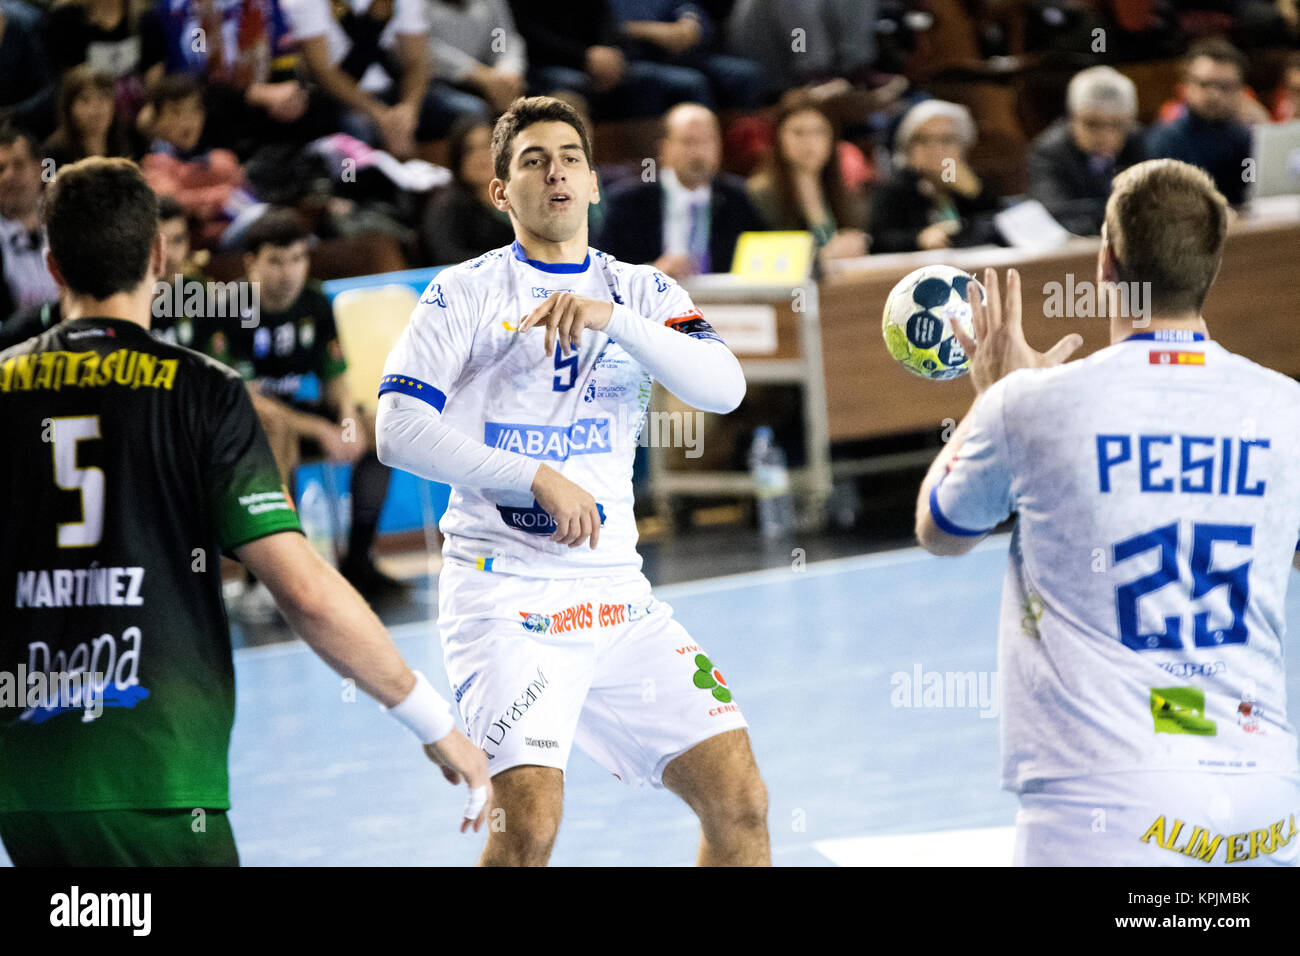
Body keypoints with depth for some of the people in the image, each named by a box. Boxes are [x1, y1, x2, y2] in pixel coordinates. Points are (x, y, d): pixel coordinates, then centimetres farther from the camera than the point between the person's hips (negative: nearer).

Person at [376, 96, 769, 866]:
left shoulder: (640, 292, 12)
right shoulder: (465, 294, 2)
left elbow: (724, 387, -5)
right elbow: (399, 431, -8)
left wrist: (612, 318, -20)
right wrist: (537, 477, -17)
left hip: (618, 595, 5)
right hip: (505, 592, -5)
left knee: (741, 801, -1)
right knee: (531, 821, -21)